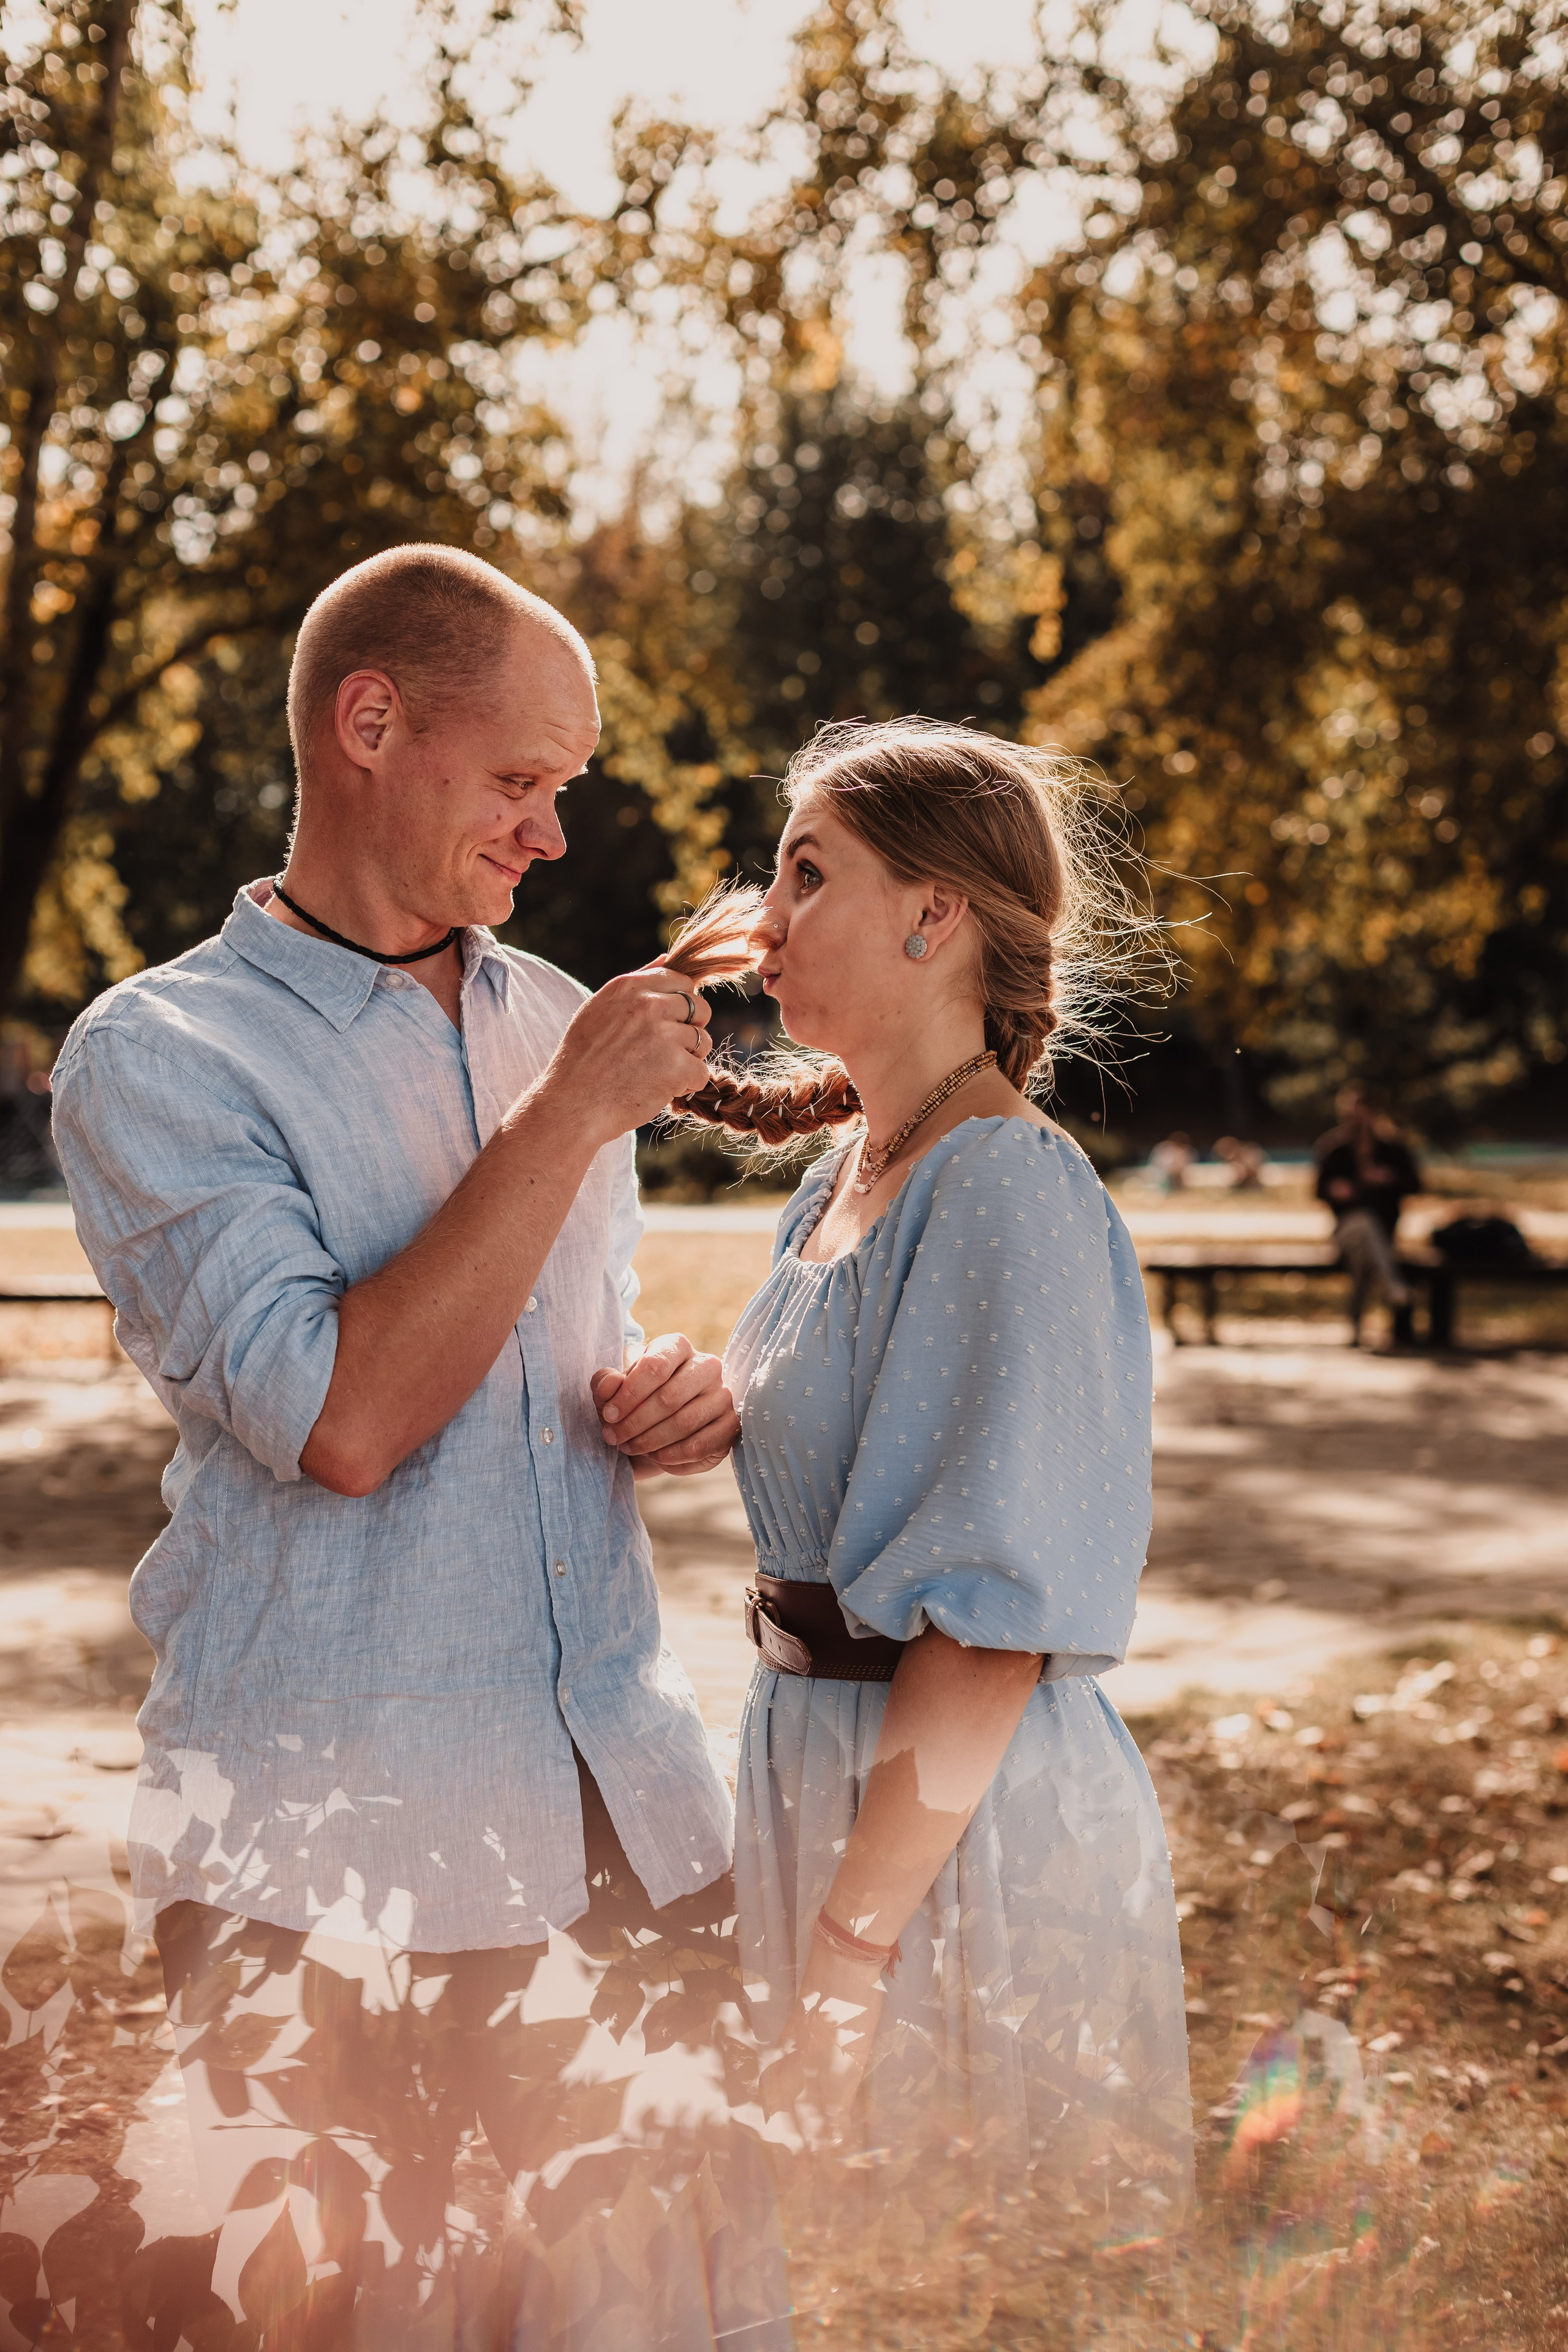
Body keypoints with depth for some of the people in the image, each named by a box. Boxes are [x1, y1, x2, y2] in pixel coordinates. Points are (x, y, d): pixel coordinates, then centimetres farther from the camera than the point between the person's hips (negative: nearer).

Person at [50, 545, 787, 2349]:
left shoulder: (557, 1024, 12)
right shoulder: (157, 1056, -7)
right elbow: (345, 1419, -19)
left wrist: (677, 1401, 3)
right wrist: (570, 1120, -15)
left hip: (623, 1813, 5)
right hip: (323, 1857, -5)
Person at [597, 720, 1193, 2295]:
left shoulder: (1010, 1189, -19)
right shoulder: (844, 1176, 9)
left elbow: (992, 1627, -24)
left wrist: (848, 1949, -24)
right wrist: (701, 1419, 6)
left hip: (963, 1824, -9)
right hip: (828, 1770, 9)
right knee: (830, 2263, 20)